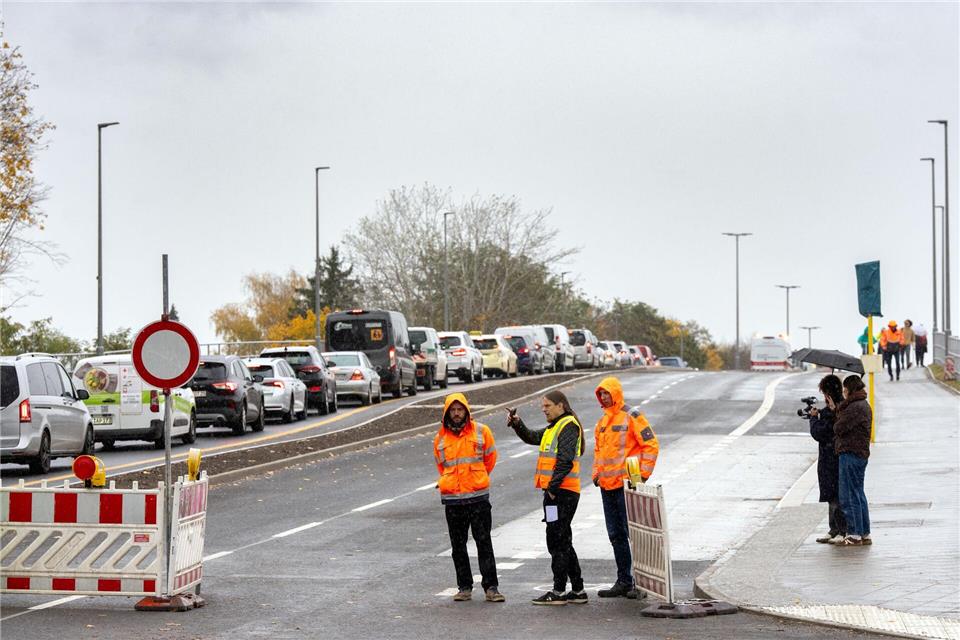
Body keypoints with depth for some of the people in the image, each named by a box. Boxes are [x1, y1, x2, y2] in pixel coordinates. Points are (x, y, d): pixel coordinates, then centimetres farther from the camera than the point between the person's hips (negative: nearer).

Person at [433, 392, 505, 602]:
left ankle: (491, 587, -2)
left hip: (478, 496, -2)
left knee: (484, 543, -2)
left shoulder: (481, 431, -1)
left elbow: (490, 458, 13)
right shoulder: (441, 438, 5)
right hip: (452, 498, 2)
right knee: (458, 545, 6)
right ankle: (464, 587, 14)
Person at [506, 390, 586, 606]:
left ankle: (558, 592, -4)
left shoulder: (568, 426, -12)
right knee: (563, 542, 13)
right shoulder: (554, 427, 20)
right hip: (556, 492, 10)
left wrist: (553, 487, -20)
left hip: (562, 492, -10)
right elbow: (532, 437, 32)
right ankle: (577, 590, 17)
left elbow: (565, 460, -20)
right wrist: (517, 424, 14)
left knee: (557, 541, -7)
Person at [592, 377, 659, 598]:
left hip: (626, 485, -8)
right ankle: (623, 582, 17)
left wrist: (642, 474, -13)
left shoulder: (631, 416, -7)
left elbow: (651, 444, -9)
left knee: (632, 533, -7)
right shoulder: (603, 420, 17)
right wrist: (597, 472, 15)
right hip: (607, 486, 8)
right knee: (616, 536, 11)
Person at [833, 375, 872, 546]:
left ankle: (854, 535, -4)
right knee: (858, 494, 15)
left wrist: (838, 415, 2)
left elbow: (839, 428, -18)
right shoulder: (864, 405, 17)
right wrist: (838, 410, 8)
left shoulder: (855, 407, -17)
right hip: (861, 454, 11)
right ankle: (865, 534, 19)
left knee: (849, 496, -6)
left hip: (850, 454, -11)